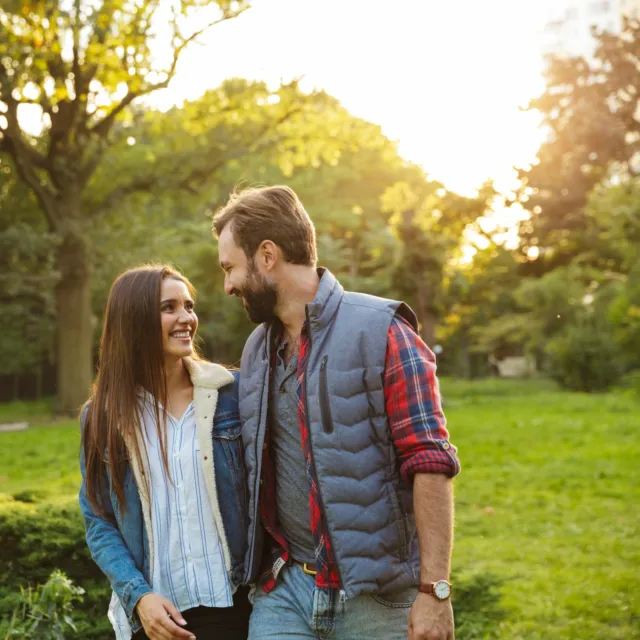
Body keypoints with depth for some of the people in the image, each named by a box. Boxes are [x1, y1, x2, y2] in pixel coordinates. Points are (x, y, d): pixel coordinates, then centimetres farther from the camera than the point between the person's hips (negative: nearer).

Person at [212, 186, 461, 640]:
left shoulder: (379, 331, -10)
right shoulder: (257, 350, 11)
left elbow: (431, 463, -14)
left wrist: (435, 590, -17)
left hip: (374, 596, -5)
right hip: (284, 590, 5)